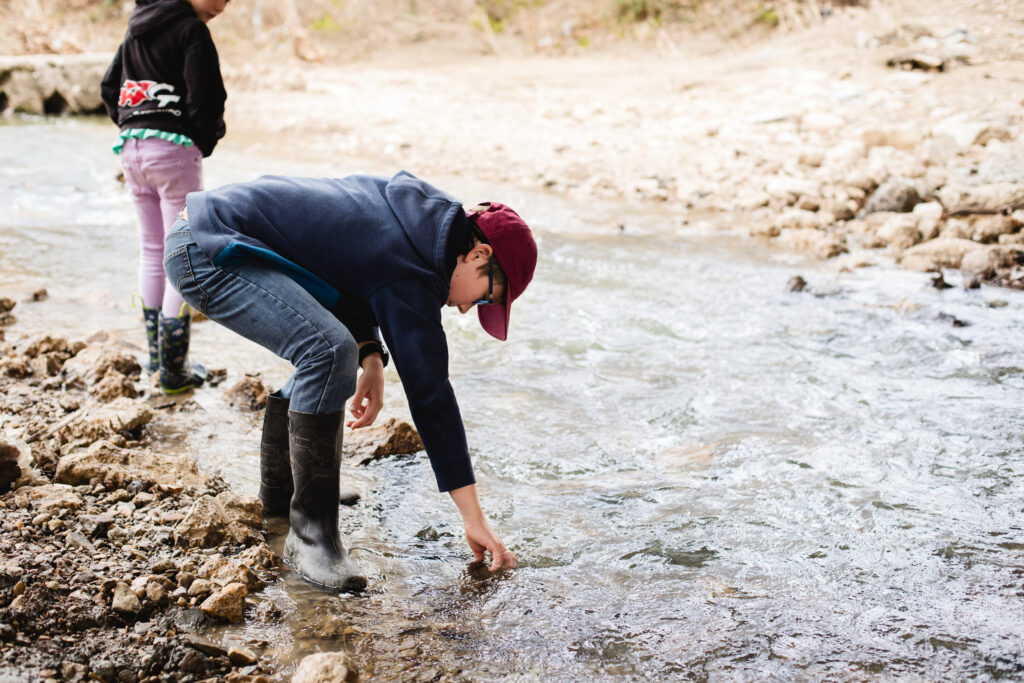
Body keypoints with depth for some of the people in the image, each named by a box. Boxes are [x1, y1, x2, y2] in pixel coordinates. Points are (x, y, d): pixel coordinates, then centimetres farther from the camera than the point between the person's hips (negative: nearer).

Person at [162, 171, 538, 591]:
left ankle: (277, 495, 31)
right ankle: (309, 533, -17)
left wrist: (370, 354, 2)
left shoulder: (420, 207, 7)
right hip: (205, 254, -11)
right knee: (330, 352, -27)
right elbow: (429, 392, -19)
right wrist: (474, 518, -14)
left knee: (323, 351, 19)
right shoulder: (409, 275, -20)